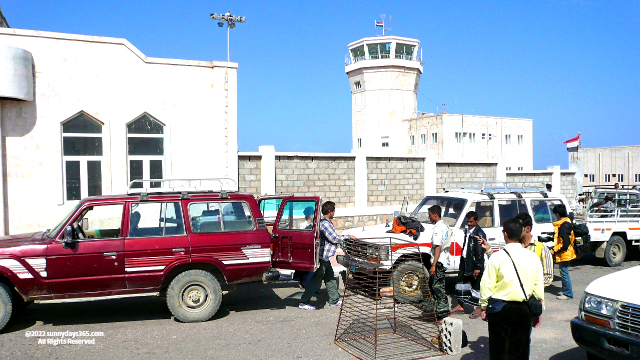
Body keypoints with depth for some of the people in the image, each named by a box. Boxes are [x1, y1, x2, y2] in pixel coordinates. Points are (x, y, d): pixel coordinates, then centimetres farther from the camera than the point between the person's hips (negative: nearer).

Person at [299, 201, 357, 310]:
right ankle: (304, 303, 1)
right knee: (316, 280, -5)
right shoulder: (325, 223, -20)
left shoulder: (325, 222, 13)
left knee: (330, 277, 18)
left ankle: (334, 300, 28)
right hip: (322, 256, -11)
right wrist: (348, 237, -9)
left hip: (324, 256, 11)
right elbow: (334, 238, -20)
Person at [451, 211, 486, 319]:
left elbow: (480, 252, -18)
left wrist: (478, 267, -20)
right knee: (460, 283, 14)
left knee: (476, 286, 2)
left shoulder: (479, 234, -15)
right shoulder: (467, 230, 11)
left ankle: (478, 309, 16)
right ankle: (460, 306, 26)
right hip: (465, 261, 9)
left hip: (474, 263, -9)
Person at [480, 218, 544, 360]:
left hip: (500, 309, -3)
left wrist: (484, 307, 3)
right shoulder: (533, 257, 1)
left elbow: (487, 286, -8)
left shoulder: (498, 257, -10)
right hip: (524, 310, 3)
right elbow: (538, 288, 7)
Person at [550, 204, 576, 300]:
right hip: (565, 253, 10)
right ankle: (566, 291, 27)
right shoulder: (567, 222, 10)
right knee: (564, 273, 18)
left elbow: (565, 244, -25)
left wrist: (555, 251, -16)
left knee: (564, 273, -2)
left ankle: (568, 294, 6)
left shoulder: (563, 226, -22)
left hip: (564, 254, -10)